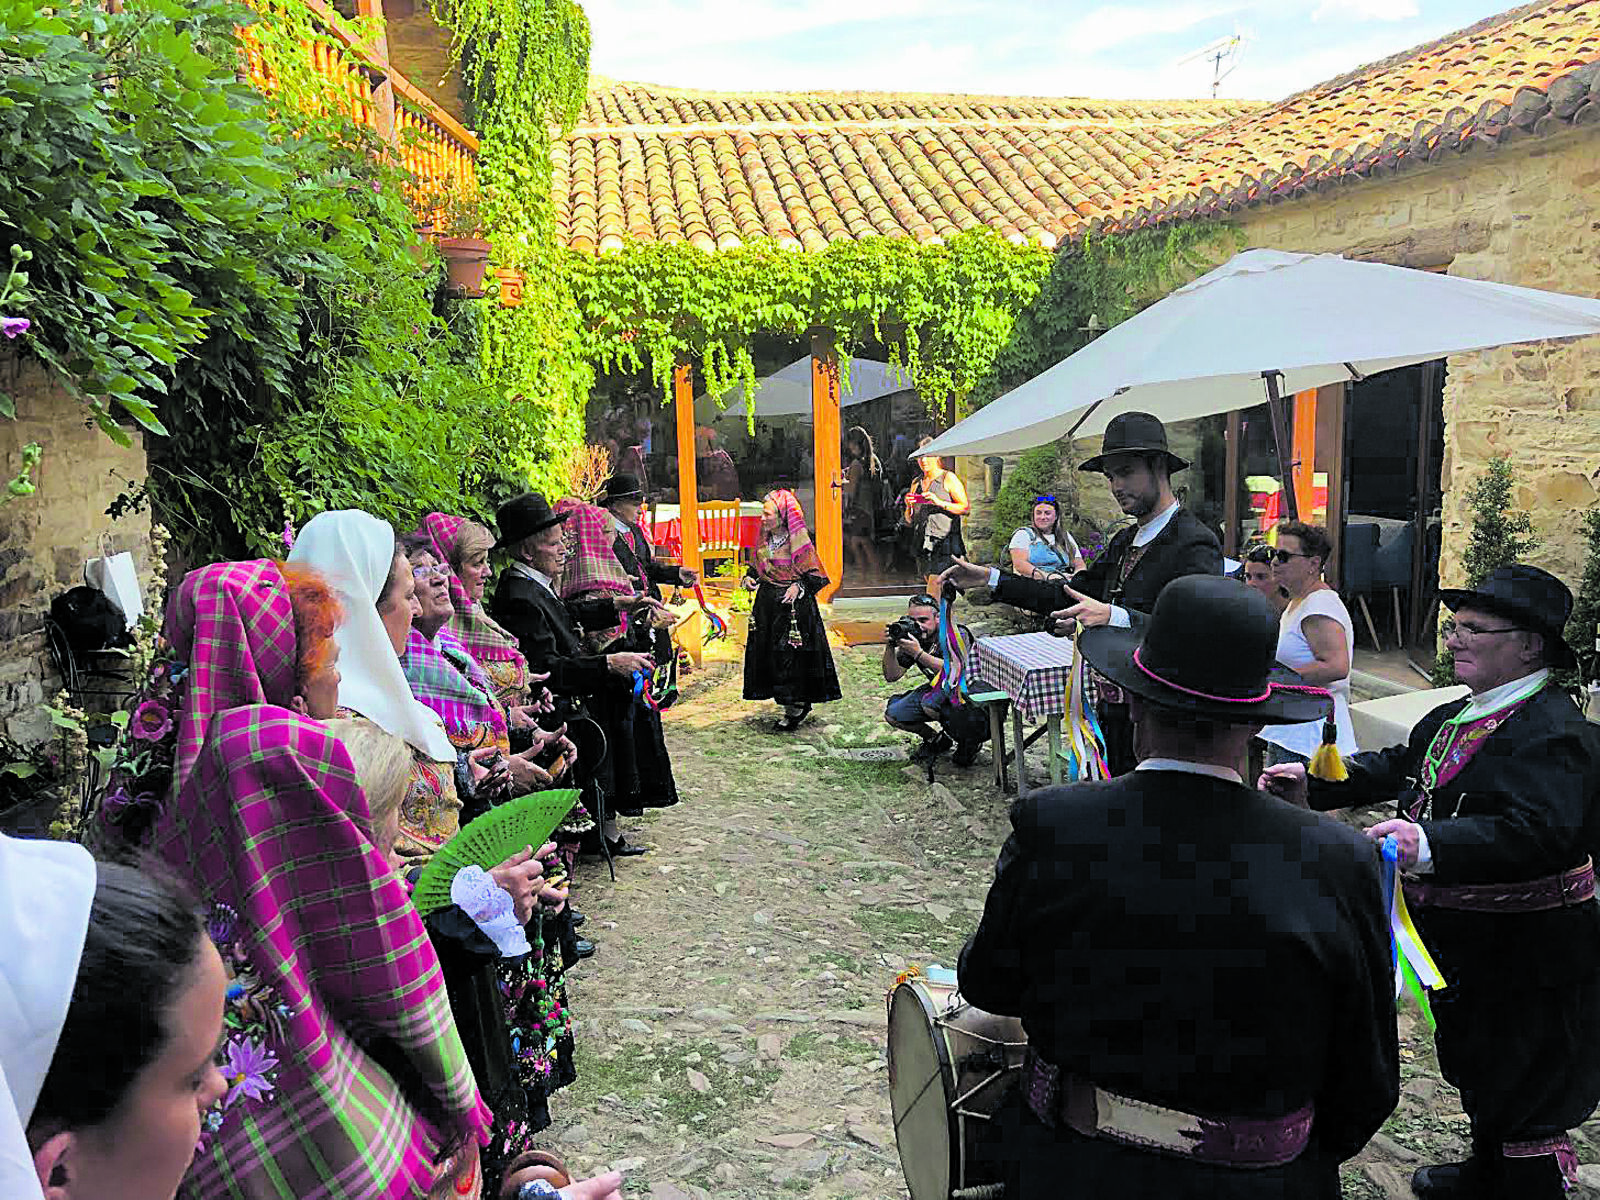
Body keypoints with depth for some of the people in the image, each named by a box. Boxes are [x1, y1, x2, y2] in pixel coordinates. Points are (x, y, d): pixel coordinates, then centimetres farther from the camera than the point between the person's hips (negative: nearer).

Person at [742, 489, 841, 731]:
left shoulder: (799, 541, -12)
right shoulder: (764, 540, 9)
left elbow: (815, 574, -10)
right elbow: (756, 565, 21)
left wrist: (799, 587, -25)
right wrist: (749, 577, 1)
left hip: (794, 604, -7)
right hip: (767, 603, 7)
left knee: (790, 655, -6)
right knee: (768, 653, 7)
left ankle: (796, 707, 8)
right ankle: (796, 704, 18)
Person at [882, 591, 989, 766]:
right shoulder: (910, 637, -5)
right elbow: (891, 677, -5)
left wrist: (918, 653, -41)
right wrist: (890, 647, -22)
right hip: (939, 689, 7)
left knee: (930, 703, -34)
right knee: (893, 714, -7)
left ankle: (969, 740, -6)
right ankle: (936, 740, 17)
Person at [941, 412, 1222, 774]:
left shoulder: (1195, 545, -14)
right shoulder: (1124, 541, 15)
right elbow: (1071, 597, 18)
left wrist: (1114, 616, -39)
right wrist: (990, 578, 13)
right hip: (1112, 715, 8)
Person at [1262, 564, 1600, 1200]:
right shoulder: (1462, 715, 5)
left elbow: (1538, 831, -39)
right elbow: (1399, 765, 13)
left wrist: (1430, 843, -52)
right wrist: (1313, 782, 2)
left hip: (1528, 958, -10)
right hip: (1465, 946, 10)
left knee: (1526, 1093, 7)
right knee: (1477, 1069, 28)